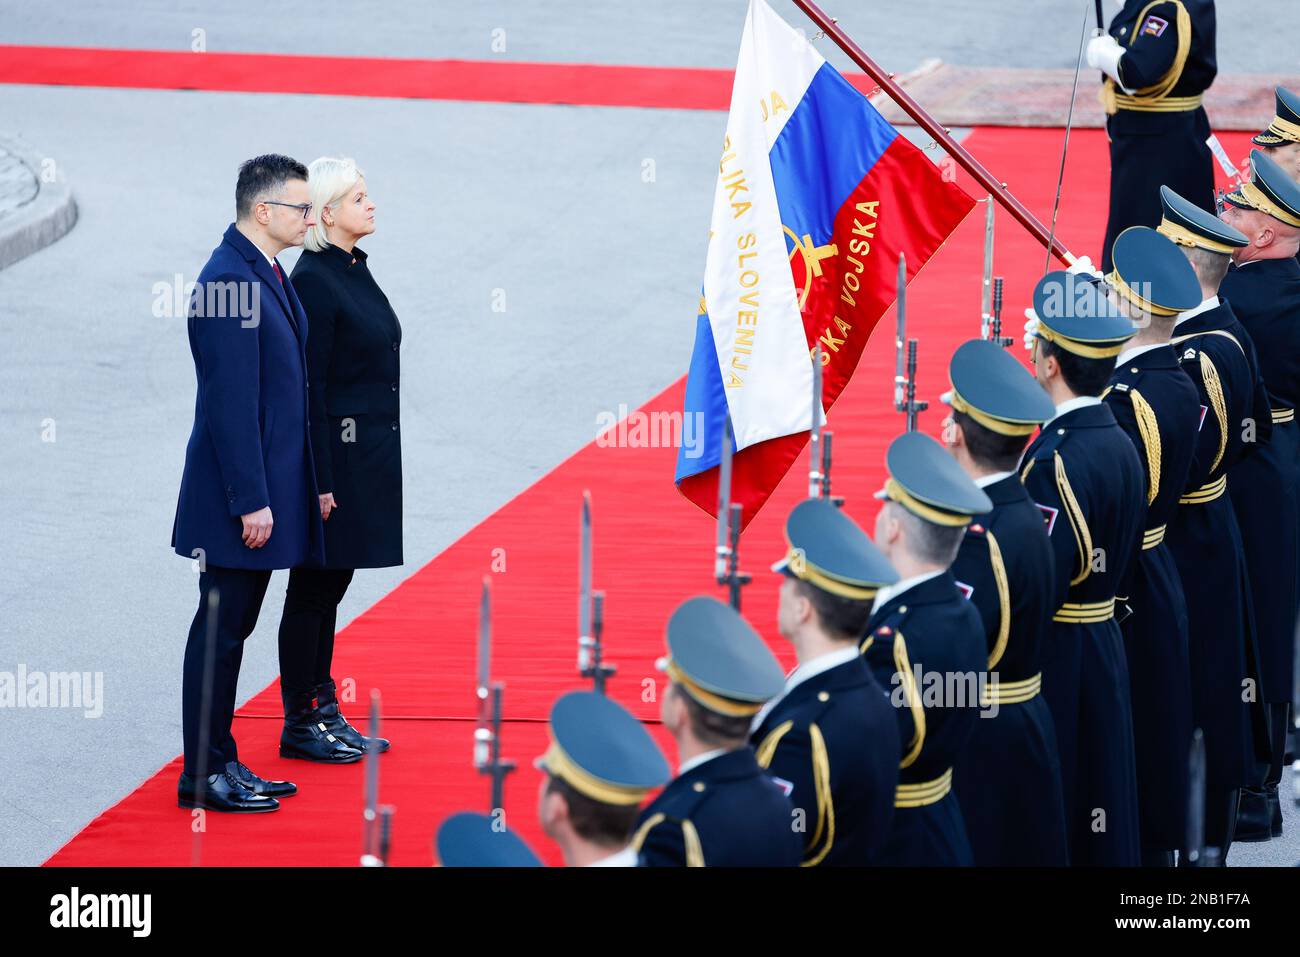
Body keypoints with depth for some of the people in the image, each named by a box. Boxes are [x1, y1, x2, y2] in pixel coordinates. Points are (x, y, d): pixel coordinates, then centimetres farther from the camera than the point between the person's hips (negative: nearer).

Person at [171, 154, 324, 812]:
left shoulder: (267, 274, 12)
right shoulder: (228, 279, -19)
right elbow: (231, 400, -22)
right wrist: (251, 501, -22)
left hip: (268, 491, 10)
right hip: (237, 493, -10)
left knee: (235, 627, 14)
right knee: (220, 629, -3)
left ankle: (222, 763, 21)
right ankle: (203, 775, 3)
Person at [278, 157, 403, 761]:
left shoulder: (355, 270, 12)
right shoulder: (314, 280, -16)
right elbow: (309, 385, -18)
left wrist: (379, 459, 20)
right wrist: (321, 481, -19)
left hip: (366, 455, 9)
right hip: (334, 454, -9)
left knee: (331, 584, 14)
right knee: (314, 587, 0)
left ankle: (325, 714, 21)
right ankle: (300, 724, 7)